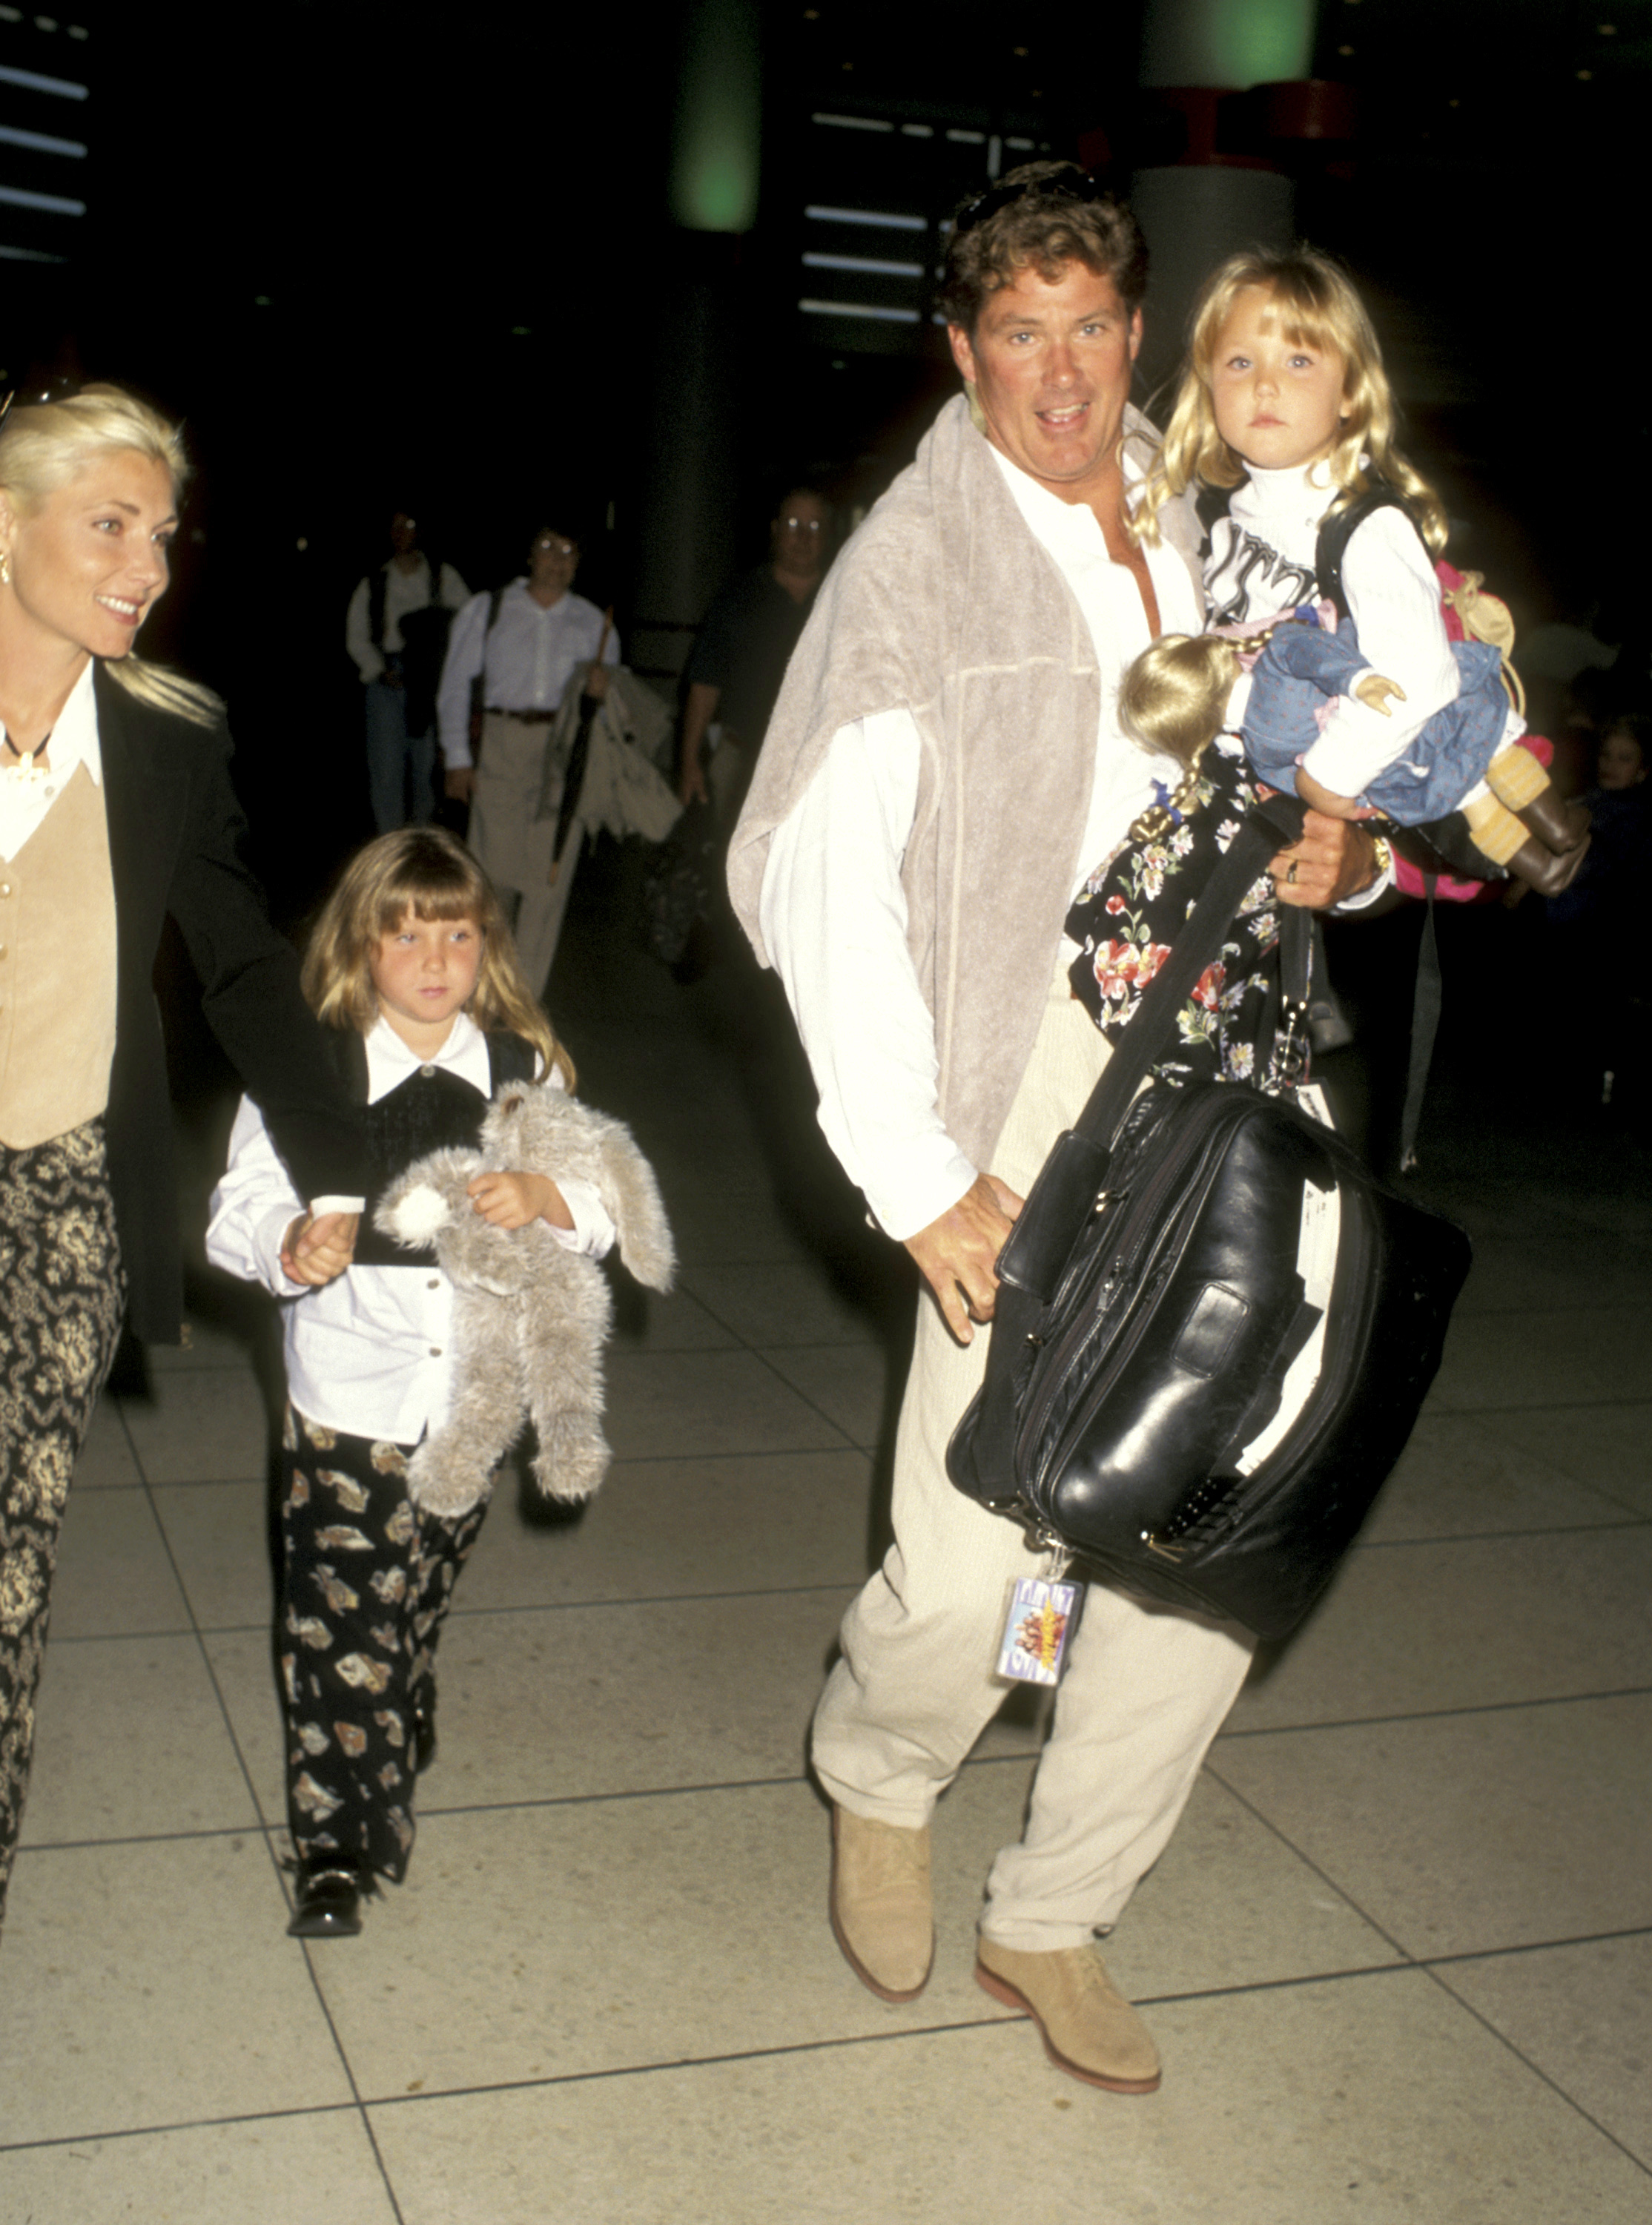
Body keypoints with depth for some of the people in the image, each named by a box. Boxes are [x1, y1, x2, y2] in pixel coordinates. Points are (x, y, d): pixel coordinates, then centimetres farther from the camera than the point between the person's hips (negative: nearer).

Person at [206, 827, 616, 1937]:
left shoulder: (528, 1068, 0)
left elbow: (601, 1212, 1)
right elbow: (239, 1211, -9)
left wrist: (542, 1197, -21)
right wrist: (289, 1246, -31)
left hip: (479, 1395, 3)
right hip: (349, 1399, -3)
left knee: (426, 1589, 21)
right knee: (343, 1619, -5)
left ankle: (402, 1713, 50)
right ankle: (338, 1847, 6)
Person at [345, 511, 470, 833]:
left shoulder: (443, 577, 10)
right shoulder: (373, 584, 14)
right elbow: (356, 637, 11)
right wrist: (379, 670, -4)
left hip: (432, 682, -1)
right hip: (386, 682, 1)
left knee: (427, 763, -3)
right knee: (386, 766, -5)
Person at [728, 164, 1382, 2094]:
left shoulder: (1211, 534, 12)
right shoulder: (916, 556, -4)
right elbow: (820, 873, -10)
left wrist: (1344, 852, -2)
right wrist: (918, 1177, -15)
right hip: (1036, 1063, -5)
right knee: (959, 1571, -9)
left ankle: (1053, 1921, 28)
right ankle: (876, 1788, 27)